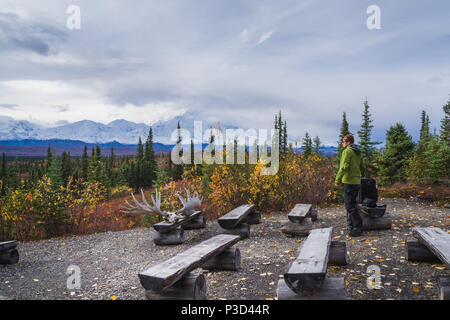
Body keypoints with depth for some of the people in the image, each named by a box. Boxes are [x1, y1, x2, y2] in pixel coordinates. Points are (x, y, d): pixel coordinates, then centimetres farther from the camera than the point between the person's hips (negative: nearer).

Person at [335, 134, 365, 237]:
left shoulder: (347, 151, -11)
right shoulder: (358, 153, 16)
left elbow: (344, 167, -23)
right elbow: (362, 168, 21)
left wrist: (337, 179, -20)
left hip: (349, 182, -9)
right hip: (357, 182, 9)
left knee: (350, 205, -6)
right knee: (350, 203, 18)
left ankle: (358, 228, -5)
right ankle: (350, 225, 25)